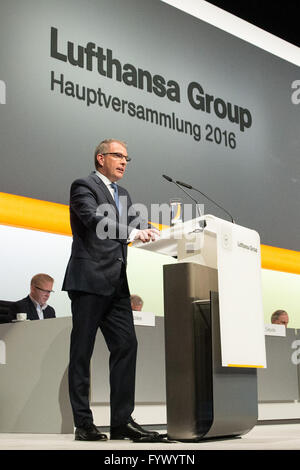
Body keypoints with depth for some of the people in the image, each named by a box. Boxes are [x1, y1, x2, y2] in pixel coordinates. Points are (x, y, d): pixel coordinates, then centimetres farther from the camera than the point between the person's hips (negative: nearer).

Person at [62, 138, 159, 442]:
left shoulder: (123, 195, 23)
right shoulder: (84, 187, -2)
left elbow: (133, 228, 16)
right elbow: (95, 220, -18)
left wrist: (152, 234, -3)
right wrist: (134, 233, -29)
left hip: (116, 284, 8)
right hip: (89, 280, -7)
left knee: (126, 346, 1)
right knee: (82, 351, -1)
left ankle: (122, 420, 5)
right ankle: (83, 423, 4)